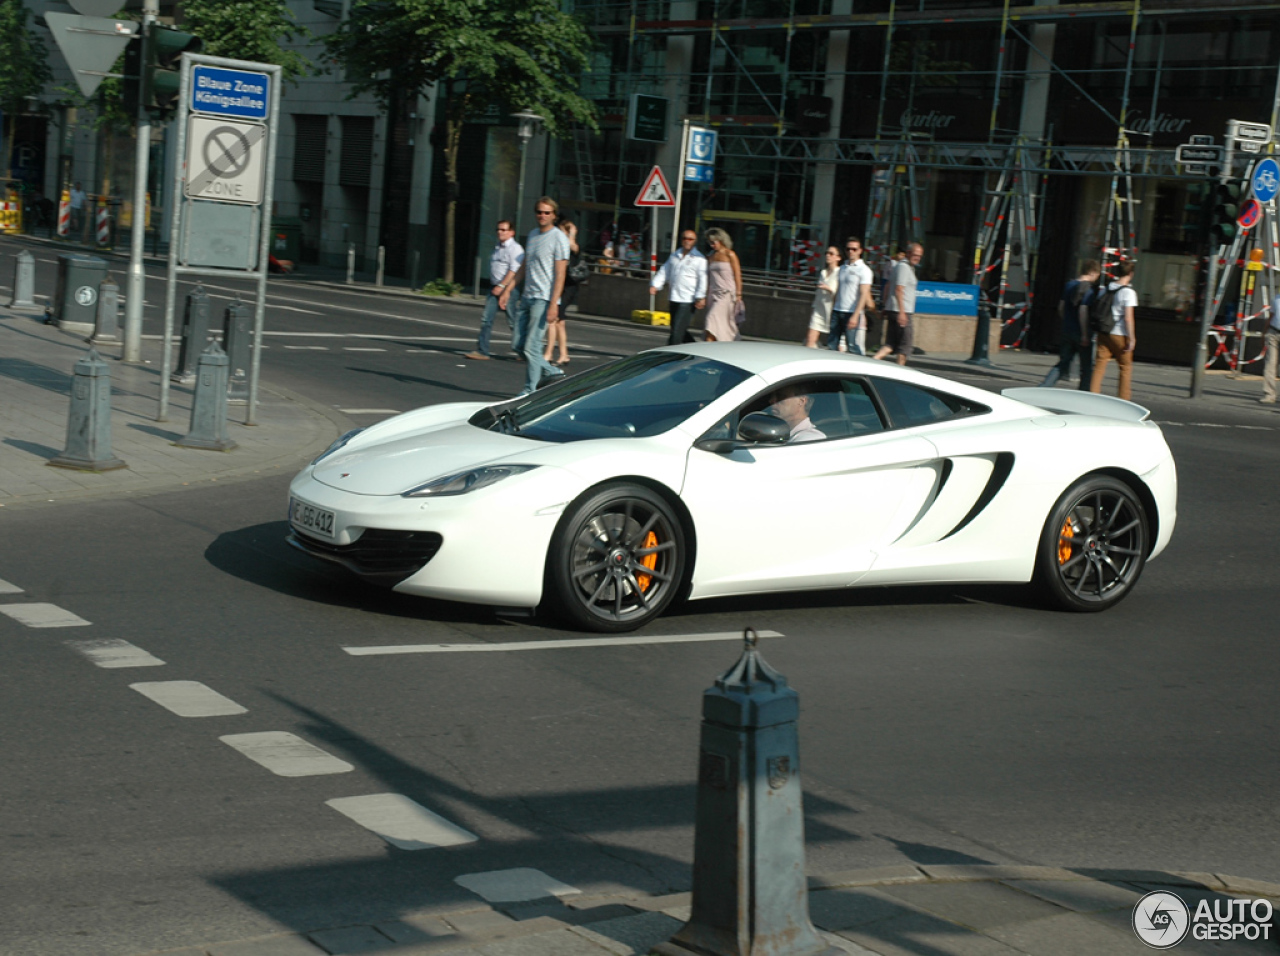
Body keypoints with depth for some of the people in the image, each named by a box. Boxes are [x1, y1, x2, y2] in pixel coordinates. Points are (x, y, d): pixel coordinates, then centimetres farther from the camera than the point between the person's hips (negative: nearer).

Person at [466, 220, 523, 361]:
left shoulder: (515, 249, -8)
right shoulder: (497, 248, 17)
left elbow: (514, 271, -16)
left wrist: (501, 286, -21)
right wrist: (493, 287, 19)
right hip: (495, 288, 8)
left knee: (513, 321, 0)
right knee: (486, 319, -1)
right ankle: (482, 351, -2)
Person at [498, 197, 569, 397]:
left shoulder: (559, 239, -9)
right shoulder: (532, 235, 15)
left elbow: (560, 275, -13)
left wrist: (553, 305, -20)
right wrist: (507, 290, 16)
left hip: (544, 299, -8)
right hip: (527, 297, 8)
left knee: (531, 346, -9)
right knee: (520, 344, 9)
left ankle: (530, 390, 0)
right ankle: (552, 372, 21)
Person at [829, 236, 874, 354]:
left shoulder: (864, 270, -4)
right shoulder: (842, 268, 16)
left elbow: (864, 294, -12)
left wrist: (855, 316, -20)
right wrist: (832, 310, 13)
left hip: (853, 313, -6)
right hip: (837, 312, 6)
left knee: (854, 348, -9)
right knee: (831, 345, 4)